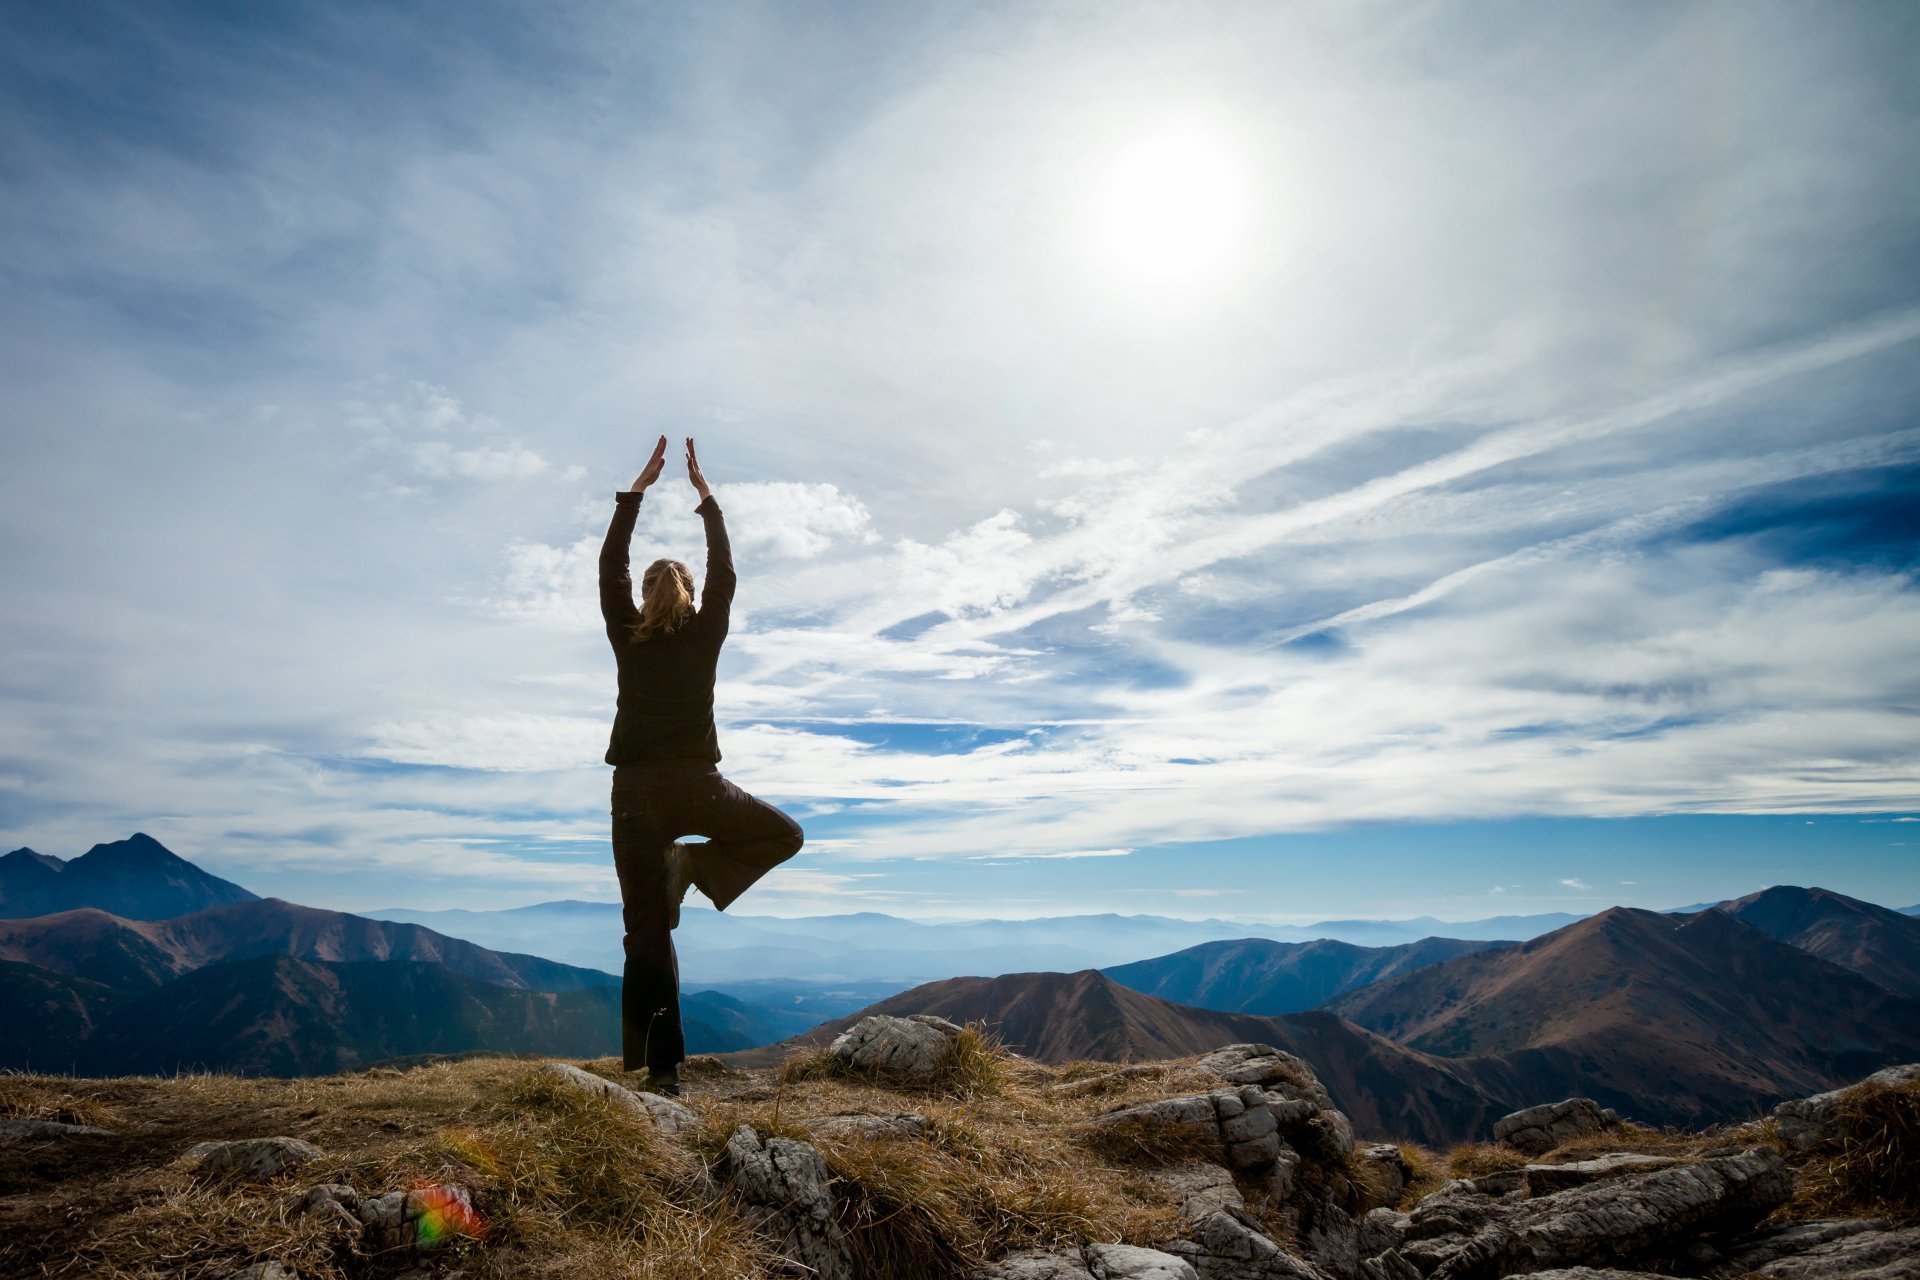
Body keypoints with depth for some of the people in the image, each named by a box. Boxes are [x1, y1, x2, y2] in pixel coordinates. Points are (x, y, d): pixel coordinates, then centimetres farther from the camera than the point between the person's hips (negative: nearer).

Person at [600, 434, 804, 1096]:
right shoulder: (705, 636, 1)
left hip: (636, 793, 2)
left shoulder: (628, 637, 3)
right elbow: (724, 569, 13)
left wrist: (639, 487, 17)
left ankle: (661, 1067, 1)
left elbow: (610, 564, 13)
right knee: (784, 834, 23)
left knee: (648, 932, 5)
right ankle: (695, 865, 1)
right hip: (698, 788, -1)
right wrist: (704, 493, 19)